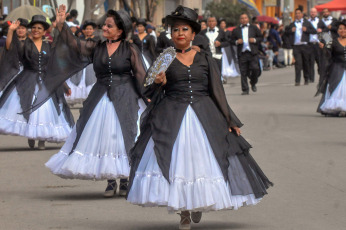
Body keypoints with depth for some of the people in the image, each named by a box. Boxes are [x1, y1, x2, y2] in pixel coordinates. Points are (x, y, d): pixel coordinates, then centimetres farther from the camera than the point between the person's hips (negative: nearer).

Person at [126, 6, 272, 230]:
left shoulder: (205, 59, 8)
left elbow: (218, 91, 10)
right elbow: (150, 94, 6)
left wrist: (230, 121, 6)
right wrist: (158, 83, -16)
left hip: (205, 117, 1)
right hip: (172, 118, -1)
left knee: (204, 159, 1)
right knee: (176, 160, -5)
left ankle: (199, 203, 26)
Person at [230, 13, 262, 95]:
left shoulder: (254, 28, 13)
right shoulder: (236, 30, 13)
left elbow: (261, 38, 13)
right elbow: (232, 40, 13)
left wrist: (255, 40, -6)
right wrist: (236, 42, -8)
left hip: (252, 53, 0)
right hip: (242, 53, 0)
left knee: (255, 68, -10)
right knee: (243, 72, -3)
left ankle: (253, 83, 18)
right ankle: (245, 90, 1)